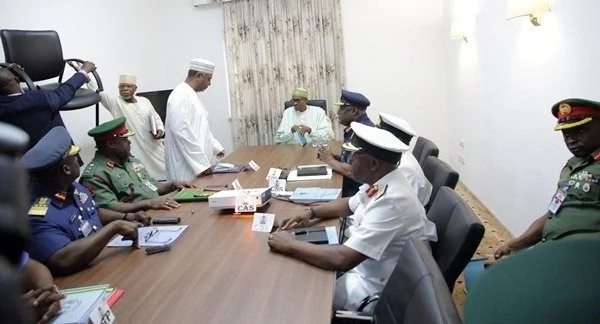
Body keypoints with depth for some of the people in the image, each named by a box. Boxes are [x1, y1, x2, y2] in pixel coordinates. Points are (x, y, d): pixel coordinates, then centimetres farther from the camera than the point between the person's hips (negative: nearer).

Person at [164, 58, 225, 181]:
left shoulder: (192, 95, 15)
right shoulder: (180, 96, -16)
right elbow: (182, 132, -24)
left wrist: (216, 147, 19)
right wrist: (201, 163, -24)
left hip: (199, 162, 10)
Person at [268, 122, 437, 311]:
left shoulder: (391, 201, -33)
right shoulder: (380, 182, -4)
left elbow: (342, 260, -35)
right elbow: (349, 204, 17)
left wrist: (290, 245, -23)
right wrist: (310, 213, 2)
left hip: (375, 285, -8)